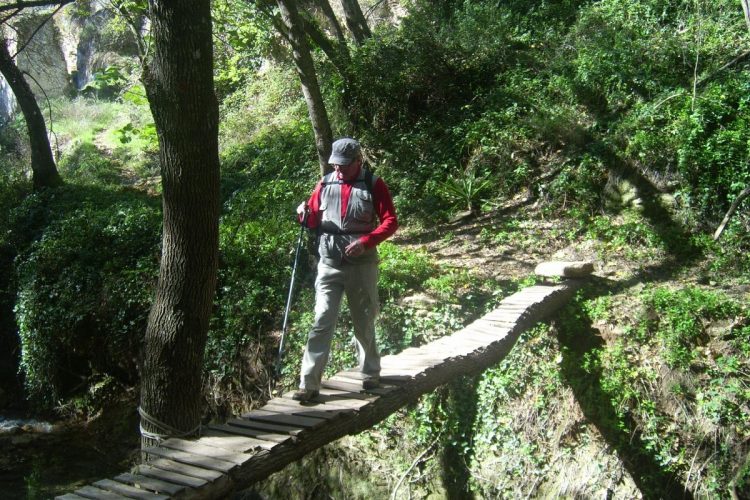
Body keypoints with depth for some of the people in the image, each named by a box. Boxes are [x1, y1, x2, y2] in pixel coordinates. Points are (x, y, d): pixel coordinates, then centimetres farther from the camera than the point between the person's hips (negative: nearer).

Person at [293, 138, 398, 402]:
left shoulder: (374, 184, -2)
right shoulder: (325, 184, 8)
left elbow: (390, 221, -6)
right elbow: (314, 221, 16)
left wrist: (366, 242, -20)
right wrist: (305, 213, -8)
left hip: (362, 265, -2)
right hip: (329, 264, 2)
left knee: (364, 324, 11)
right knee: (321, 323, -5)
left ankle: (370, 373, 31)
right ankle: (309, 384, -5)